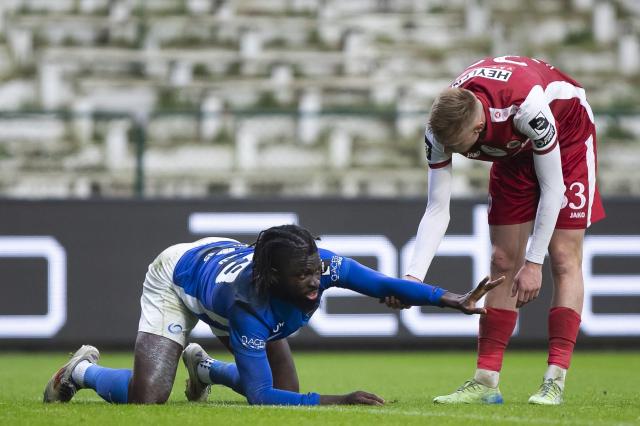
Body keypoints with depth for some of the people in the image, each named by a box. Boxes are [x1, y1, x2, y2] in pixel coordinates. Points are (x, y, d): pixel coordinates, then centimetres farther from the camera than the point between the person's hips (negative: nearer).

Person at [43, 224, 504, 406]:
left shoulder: (321, 264, -34)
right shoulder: (249, 306, -46)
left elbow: (384, 284, -24)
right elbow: (261, 397, -45)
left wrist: (452, 299, -33)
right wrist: (335, 401, -51)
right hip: (176, 278, -6)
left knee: (289, 394, 2)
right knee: (146, 398, -24)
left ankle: (205, 367, 30)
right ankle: (83, 371, 11)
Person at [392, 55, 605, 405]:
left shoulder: (528, 107, -43)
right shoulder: (442, 127, -27)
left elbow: (552, 187, -30)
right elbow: (437, 209, -20)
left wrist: (534, 262, -26)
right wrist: (414, 276, -32)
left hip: (568, 133, -5)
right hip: (514, 148, 5)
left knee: (564, 256, -14)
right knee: (503, 262, -1)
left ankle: (554, 382, -18)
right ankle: (485, 382, 0)